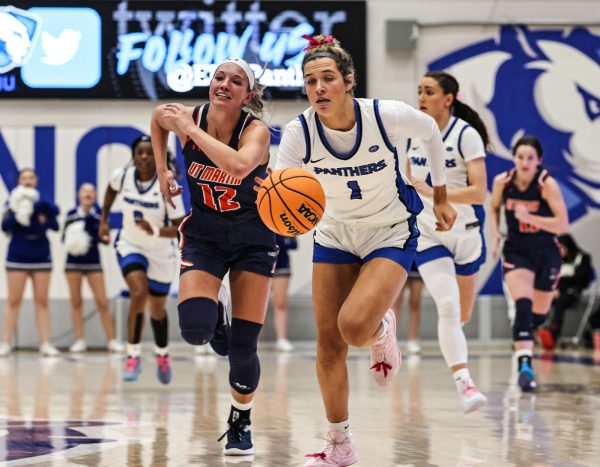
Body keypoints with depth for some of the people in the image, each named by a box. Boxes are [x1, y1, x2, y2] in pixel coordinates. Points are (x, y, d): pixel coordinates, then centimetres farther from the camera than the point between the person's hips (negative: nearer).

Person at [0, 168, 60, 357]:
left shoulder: (42, 202, 3)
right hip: (17, 256, -1)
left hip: (41, 256, 1)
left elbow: (54, 211, -13)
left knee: (41, 301, 1)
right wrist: (16, 214, -27)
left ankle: (45, 344, 1)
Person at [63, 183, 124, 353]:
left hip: (93, 261, -1)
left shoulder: (98, 214, -2)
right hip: (73, 262, 1)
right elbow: (64, 237, 6)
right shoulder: (71, 215, 2)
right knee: (76, 302, 3)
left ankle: (111, 340, 0)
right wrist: (69, 241, -15)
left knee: (102, 302, -5)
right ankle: (79, 341, 7)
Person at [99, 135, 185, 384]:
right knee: (139, 294, -26)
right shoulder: (123, 175, -15)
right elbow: (111, 189, 12)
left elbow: (180, 228, -23)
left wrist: (155, 231, -39)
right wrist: (104, 220, 10)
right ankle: (133, 356, -14)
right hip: (129, 245, 0)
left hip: (160, 252, 0)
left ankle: (162, 356, 41)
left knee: (158, 309, 13)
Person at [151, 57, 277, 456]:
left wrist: (190, 130, -38)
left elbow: (240, 164, -44)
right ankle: (215, 321, 16)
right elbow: (158, 117, 15)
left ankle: (241, 422, 23)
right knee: (195, 328, -23)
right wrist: (162, 171, 8)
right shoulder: (186, 117, -11)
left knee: (243, 346, -3)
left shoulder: (256, 130, -21)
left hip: (252, 239, -2)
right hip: (204, 235, 2)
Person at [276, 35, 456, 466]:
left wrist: (440, 198, 6)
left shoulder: (387, 115, -24)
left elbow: (432, 133, -2)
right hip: (335, 236, 3)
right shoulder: (299, 133, -19)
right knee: (328, 344, 1)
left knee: (354, 326, -25)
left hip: (391, 236, -3)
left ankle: (383, 330, 13)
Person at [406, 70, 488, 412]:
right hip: (428, 234, 1)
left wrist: (433, 193, -32)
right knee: (447, 307, -19)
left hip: (467, 233, -1)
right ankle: (465, 384, -24)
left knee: (462, 314, 15)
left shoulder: (467, 135, -15)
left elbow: (478, 192, -24)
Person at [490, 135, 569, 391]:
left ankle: (524, 337, 49)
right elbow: (494, 207, 11)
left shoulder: (547, 184, -19)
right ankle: (524, 364, -29)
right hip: (516, 250, 0)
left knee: (539, 315, 13)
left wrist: (530, 218, -35)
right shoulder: (502, 181, -11)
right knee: (523, 305, -23)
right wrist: (495, 233, -5)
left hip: (546, 252, 0)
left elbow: (563, 224, -23)